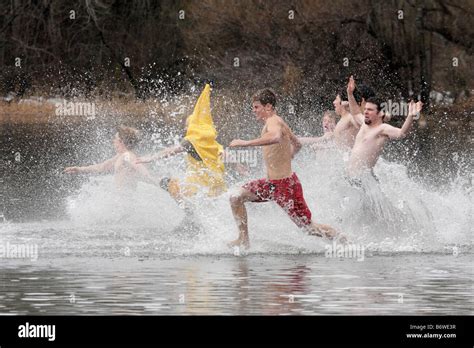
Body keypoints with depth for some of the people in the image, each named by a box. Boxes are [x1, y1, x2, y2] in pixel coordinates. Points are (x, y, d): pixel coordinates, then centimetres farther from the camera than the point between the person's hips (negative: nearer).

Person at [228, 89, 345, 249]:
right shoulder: (277, 122, 12)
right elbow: (297, 144, 28)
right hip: (271, 182, 10)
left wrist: (246, 143, -42)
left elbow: (275, 137, -44)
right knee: (236, 198, 4)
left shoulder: (273, 122, -17)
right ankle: (244, 240, 12)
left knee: (309, 227, -3)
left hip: (285, 184, -10)